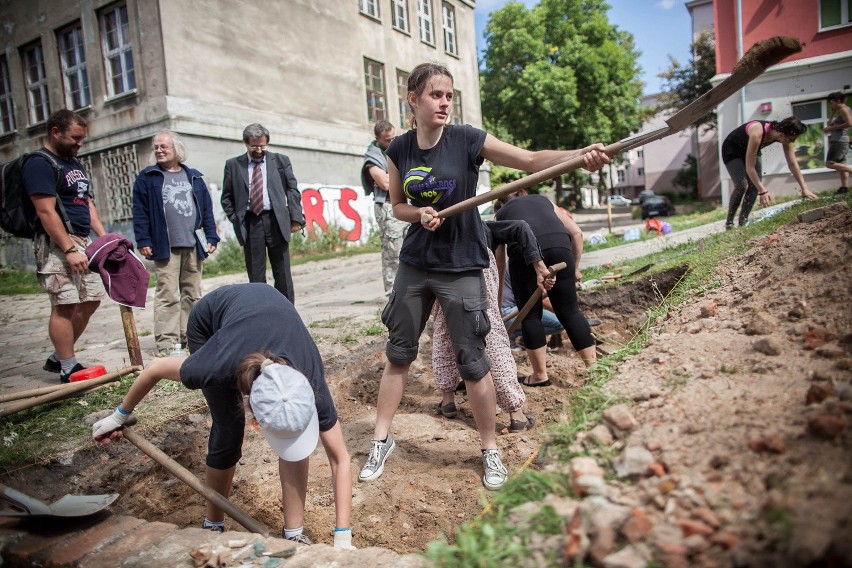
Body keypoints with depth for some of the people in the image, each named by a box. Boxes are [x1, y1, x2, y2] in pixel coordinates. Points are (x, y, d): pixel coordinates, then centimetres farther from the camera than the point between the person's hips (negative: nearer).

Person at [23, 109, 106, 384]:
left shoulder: (75, 164, 20)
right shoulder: (40, 164, -8)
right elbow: (46, 211, -17)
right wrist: (69, 250, -21)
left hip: (83, 240, 9)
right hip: (57, 243, -9)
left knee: (90, 301, 9)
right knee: (65, 305, -8)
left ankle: (58, 358, 21)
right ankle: (68, 369, -1)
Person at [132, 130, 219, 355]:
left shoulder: (194, 177, 13)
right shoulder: (147, 177, 5)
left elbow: (207, 209, 12)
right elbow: (140, 212, 1)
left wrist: (211, 237, 5)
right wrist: (143, 241, -6)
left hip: (194, 245, 3)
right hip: (165, 247, -3)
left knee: (192, 294, 8)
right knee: (168, 295, -6)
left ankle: (189, 336, 17)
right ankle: (166, 342, -2)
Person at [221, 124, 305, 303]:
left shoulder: (281, 161, 8)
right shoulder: (233, 165, 9)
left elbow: (292, 190, 8)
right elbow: (226, 197, 12)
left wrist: (296, 217, -1)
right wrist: (236, 220, 2)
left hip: (276, 221, 0)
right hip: (249, 224, 0)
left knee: (282, 273, 2)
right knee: (255, 276, 3)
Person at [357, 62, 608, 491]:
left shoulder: (468, 141, -10)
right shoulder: (399, 150, 0)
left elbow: (532, 160, -18)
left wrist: (579, 155, -35)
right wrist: (420, 214, -12)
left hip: (461, 268, -3)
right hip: (414, 265, 4)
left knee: (472, 362, 0)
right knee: (398, 354, 11)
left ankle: (490, 449, 21)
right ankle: (382, 438, 29)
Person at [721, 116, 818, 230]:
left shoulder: (785, 136, -20)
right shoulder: (758, 133, -41)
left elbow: (793, 164, -14)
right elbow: (749, 167, -40)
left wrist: (804, 188, -18)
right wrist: (763, 191, -43)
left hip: (749, 149, 7)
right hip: (732, 150, -7)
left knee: (756, 184, -9)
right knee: (742, 185, -20)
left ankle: (743, 222, -2)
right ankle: (729, 222, -7)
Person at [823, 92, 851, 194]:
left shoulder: (844, 109, -8)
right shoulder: (840, 111, 19)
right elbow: (830, 124, 18)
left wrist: (832, 128, -18)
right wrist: (833, 112, 13)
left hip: (839, 141, -10)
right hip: (837, 141, 10)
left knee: (830, 164, -18)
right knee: (841, 165, 7)